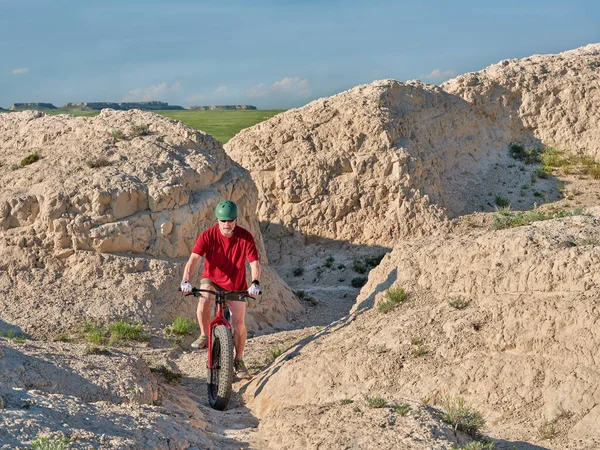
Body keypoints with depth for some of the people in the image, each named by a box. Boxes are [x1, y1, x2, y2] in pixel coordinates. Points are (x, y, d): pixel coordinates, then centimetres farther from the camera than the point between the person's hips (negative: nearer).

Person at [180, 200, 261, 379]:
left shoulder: (245, 237, -17)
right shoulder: (208, 235, -18)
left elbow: (254, 262, -22)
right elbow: (194, 259, -26)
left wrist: (255, 283, -40)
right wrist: (186, 281, -41)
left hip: (236, 286, 1)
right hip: (212, 280, -1)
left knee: (239, 322, -4)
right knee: (203, 300, -33)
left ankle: (239, 360, 16)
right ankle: (205, 336, -10)